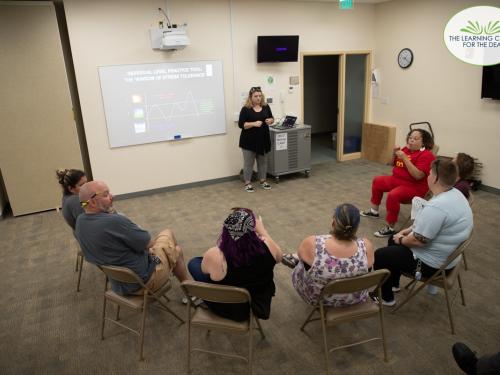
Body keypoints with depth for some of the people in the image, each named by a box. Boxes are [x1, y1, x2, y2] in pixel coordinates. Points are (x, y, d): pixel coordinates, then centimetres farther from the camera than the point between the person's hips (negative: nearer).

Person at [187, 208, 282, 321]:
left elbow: (205, 269, -7)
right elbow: (278, 257, -1)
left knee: (194, 263, 15)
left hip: (226, 309, -3)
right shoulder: (266, 247, -27)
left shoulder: (214, 256, -33)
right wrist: (262, 230, 7)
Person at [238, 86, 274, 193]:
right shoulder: (246, 109, -9)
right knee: (248, 162, 3)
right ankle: (247, 183, 13)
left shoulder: (266, 107, 5)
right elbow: (241, 124, -12)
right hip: (249, 140, -5)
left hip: (263, 139, 5)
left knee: (263, 161, 13)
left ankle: (263, 181, 26)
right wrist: (254, 124, -24)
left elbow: (271, 118, 15)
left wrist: (270, 120, -8)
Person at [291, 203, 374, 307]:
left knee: (298, 270, 30)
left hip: (317, 298, -2)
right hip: (356, 299, 2)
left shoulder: (312, 244, -36)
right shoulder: (366, 247, -30)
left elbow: (301, 255, -10)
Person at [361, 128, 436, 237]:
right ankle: (374, 211, 30)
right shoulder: (406, 149, 3)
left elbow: (418, 175, -30)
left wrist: (404, 158, -29)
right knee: (377, 181, 17)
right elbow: (393, 164, 15)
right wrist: (395, 154, -7)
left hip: (415, 187, -9)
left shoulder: (426, 155, -18)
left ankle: (390, 228, -22)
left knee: (393, 195, -34)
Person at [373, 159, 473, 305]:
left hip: (431, 263, -10)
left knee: (379, 256, 3)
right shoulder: (455, 194, 0)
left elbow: (418, 240, -28)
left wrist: (401, 240, -9)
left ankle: (386, 297, 21)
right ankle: (394, 284, 39)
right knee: (394, 240, 26)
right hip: (446, 255, 10)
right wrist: (409, 230, 8)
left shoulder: (437, 207, -33)